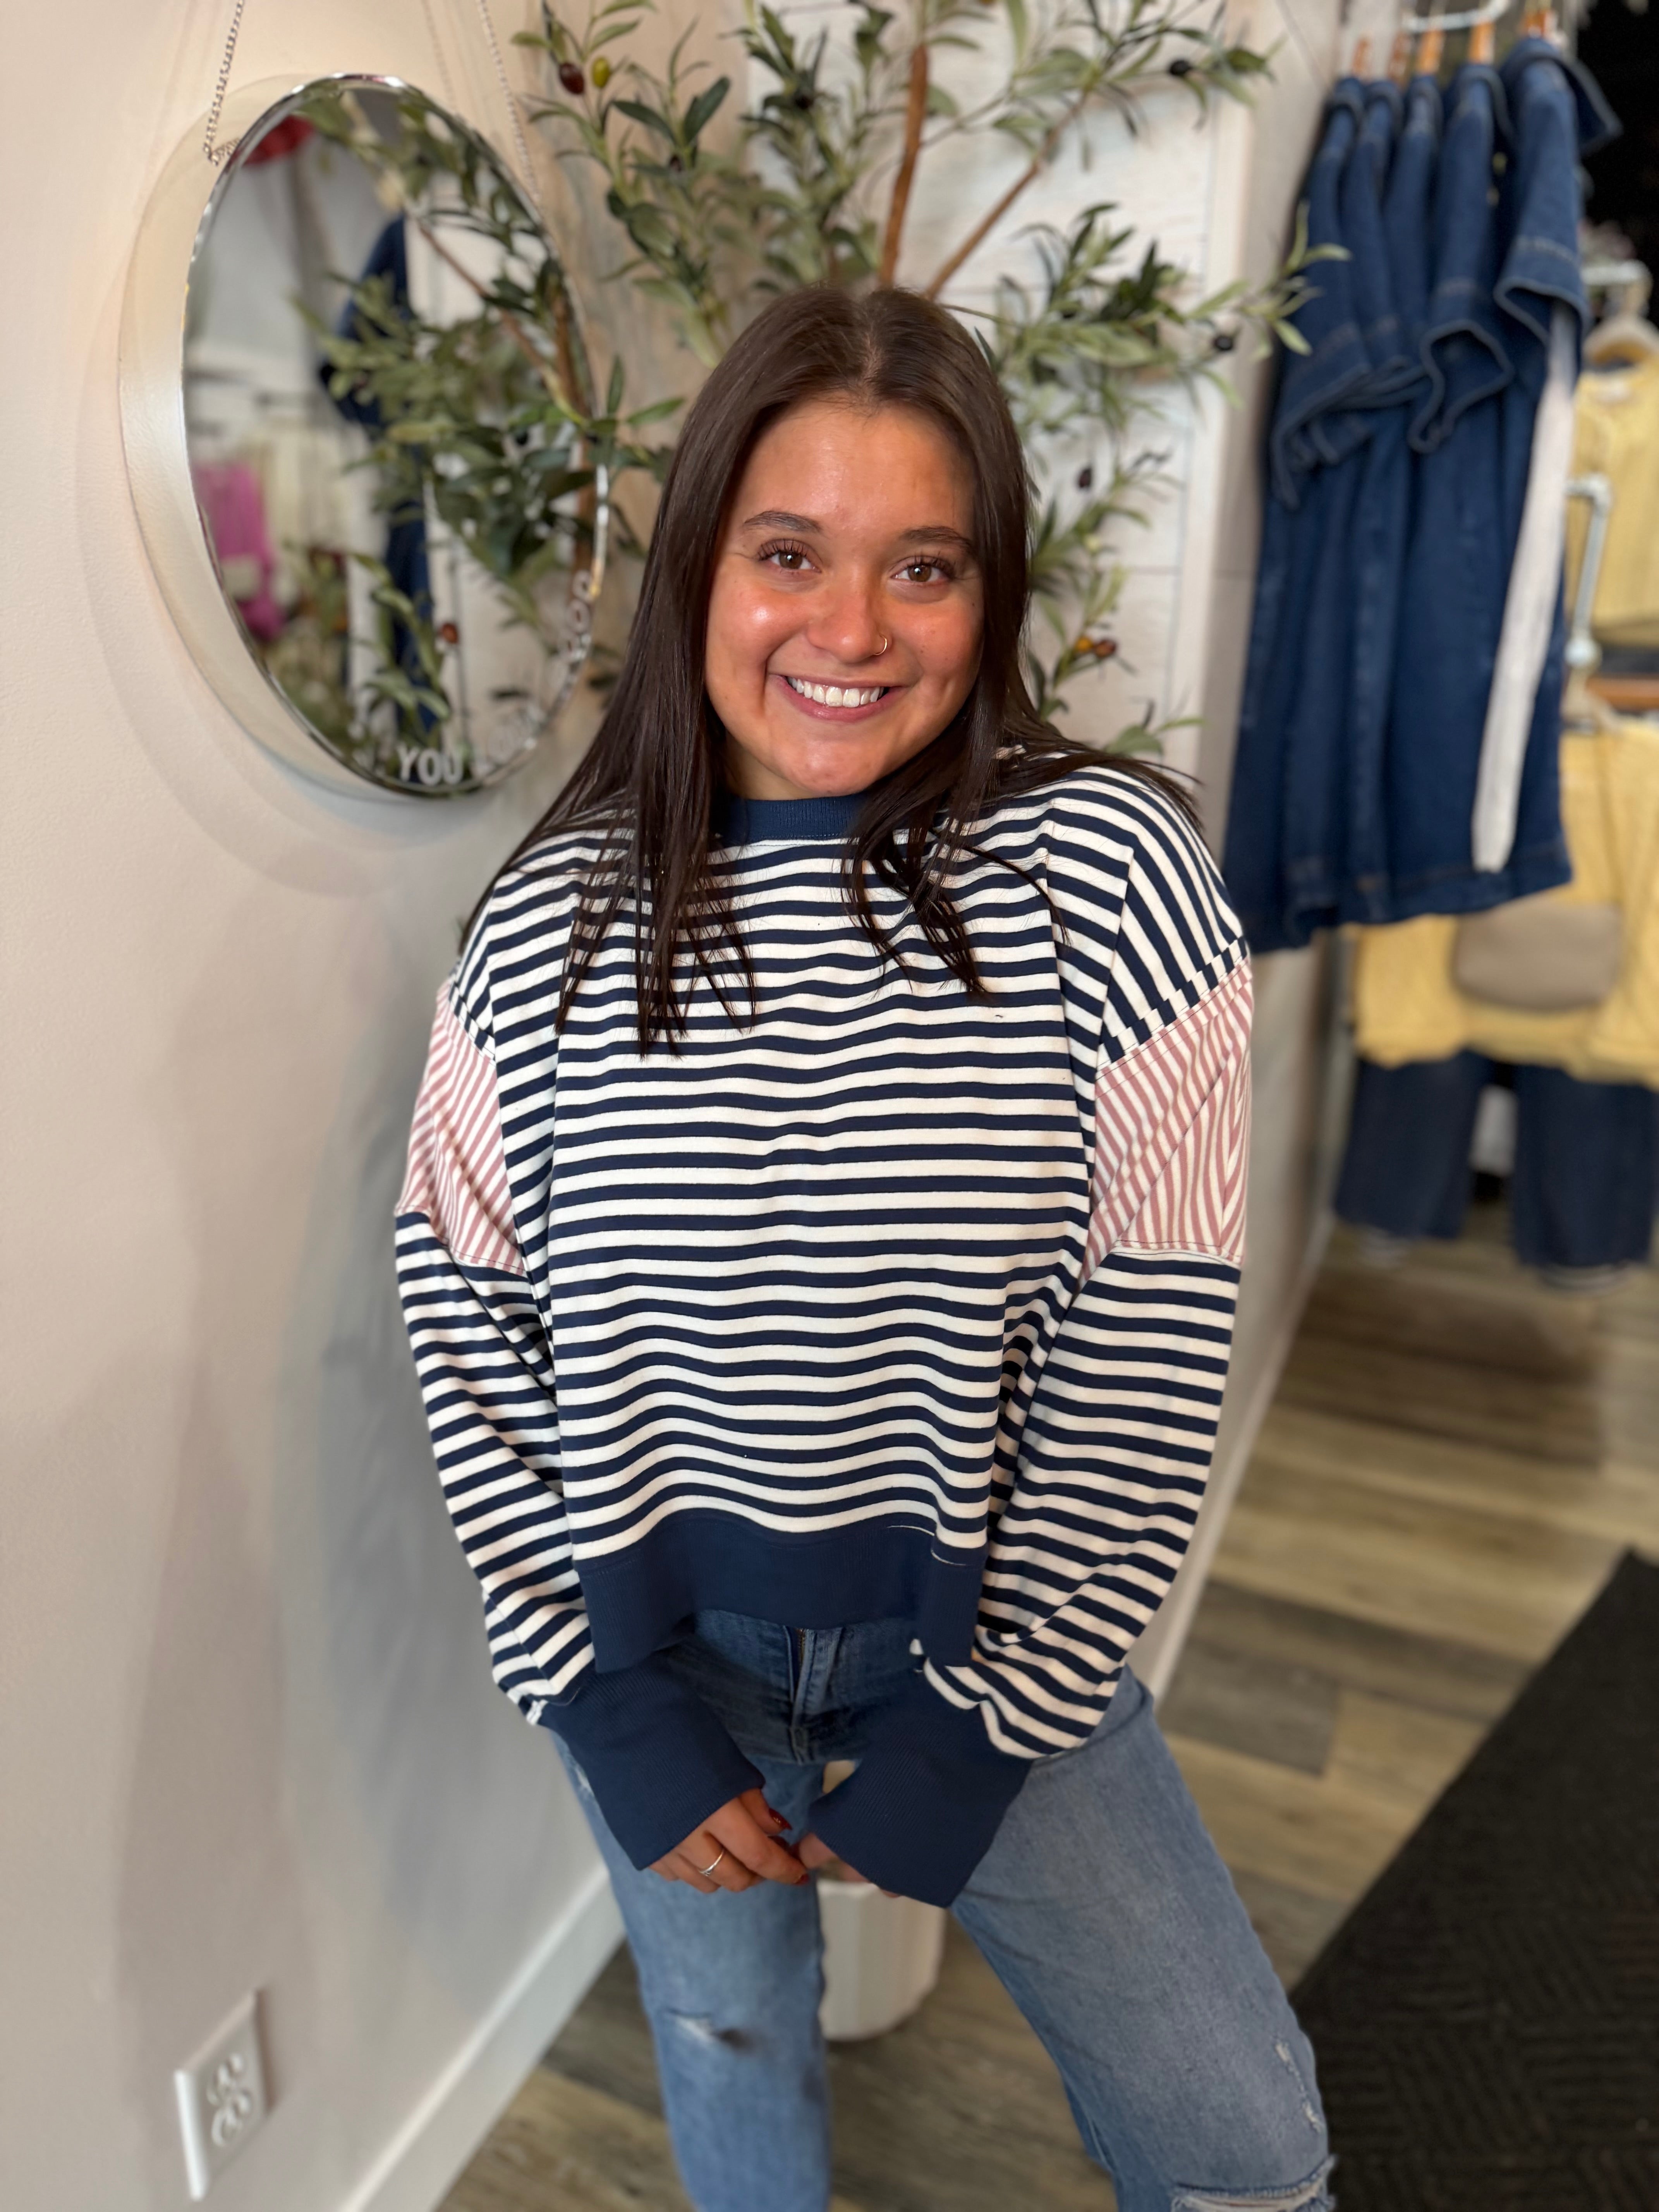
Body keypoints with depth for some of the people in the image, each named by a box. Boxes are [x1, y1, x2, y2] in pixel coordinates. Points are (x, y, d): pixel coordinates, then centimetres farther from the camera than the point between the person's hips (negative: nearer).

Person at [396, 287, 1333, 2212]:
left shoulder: (1103, 868, -15)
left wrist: (984, 1724, -10)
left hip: (984, 1633, -1)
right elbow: (464, 1309, -6)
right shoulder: (558, 911, -10)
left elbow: (1150, 1339, -14)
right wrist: (617, 1706, -8)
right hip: (654, 1641, 2)